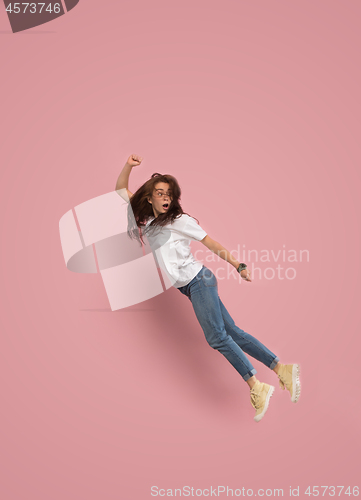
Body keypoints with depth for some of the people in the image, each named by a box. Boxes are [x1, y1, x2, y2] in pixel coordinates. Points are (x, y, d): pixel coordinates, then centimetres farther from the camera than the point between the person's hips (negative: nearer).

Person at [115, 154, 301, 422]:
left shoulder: (179, 220, -2)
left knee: (217, 336, -16)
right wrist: (129, 165, 3)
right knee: (231, 332, 1)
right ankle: (282, 369, 4)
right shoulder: (145, 221, 13)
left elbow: (212, 243, -3)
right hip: (188, 287, 6)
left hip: (198, 279, -5)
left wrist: (239, 266, -8)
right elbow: (121, 189, 18)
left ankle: (256, 388, -9)